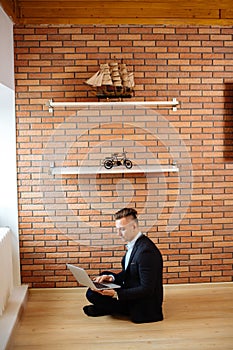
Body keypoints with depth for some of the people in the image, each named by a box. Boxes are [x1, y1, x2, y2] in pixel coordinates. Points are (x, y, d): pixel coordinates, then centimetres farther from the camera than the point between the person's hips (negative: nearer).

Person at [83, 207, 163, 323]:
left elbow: (147, 289, -26)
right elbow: (127, 273, 13)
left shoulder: (146, 251, -27)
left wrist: (116, 294, -29)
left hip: (143, 307, -10)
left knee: (92, 294, -16)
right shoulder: (134, 244, 4)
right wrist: (112, 278, -6)